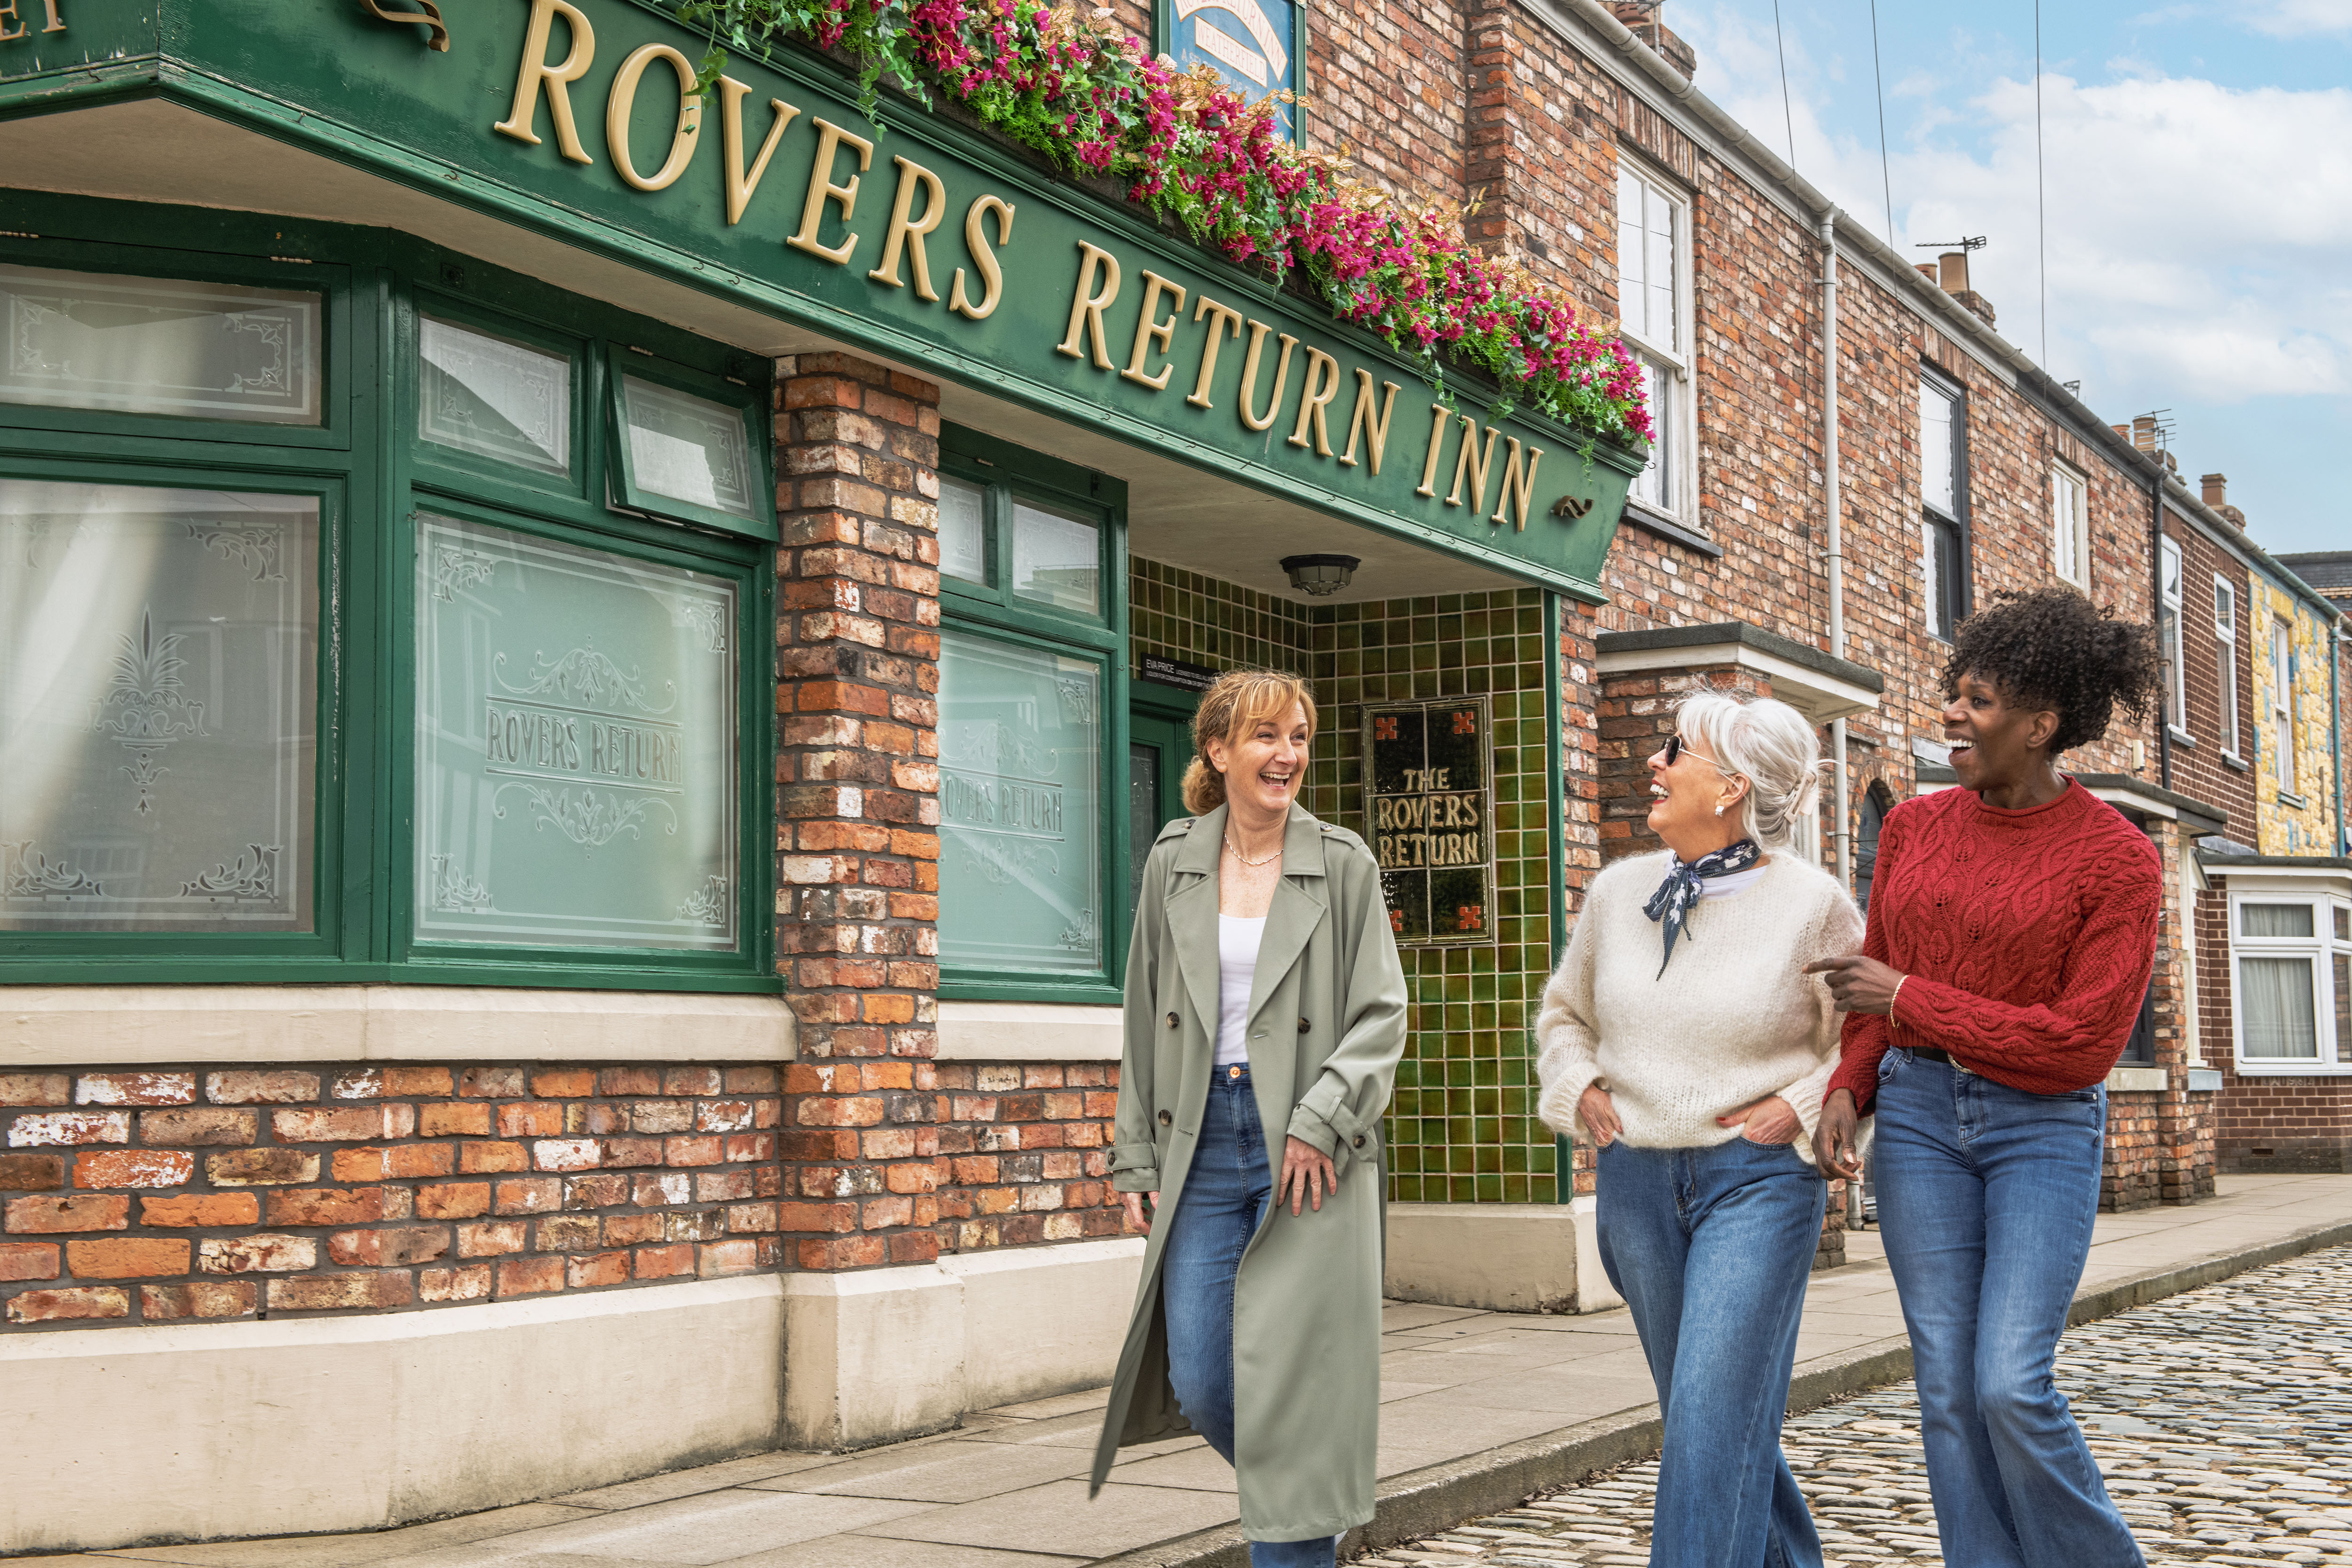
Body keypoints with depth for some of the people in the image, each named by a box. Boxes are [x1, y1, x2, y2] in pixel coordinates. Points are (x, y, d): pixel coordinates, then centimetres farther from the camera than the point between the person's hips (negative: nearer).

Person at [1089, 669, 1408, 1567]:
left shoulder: (1344, 864, 0)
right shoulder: (1173, 863, 8)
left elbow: (1381, 1015, -3)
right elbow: (1144, 1022, 12)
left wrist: (1320, 1120, -15)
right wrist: (1136, 1160, 8)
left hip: (1310, 1153, -3)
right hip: (1204, 1142, 3)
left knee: (1289, 1379, -4)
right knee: (1198, 1382, 2)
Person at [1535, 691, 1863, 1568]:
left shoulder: (1811, 903, -6)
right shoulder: (1619, 891, 6)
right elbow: (1563, 1013, 21)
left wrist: (1802, 1109, -9)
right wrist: (1579, 1091, 5)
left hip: (1757, 1177, -5)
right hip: (1637, 1176, 5)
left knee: (1716, 1415, -13)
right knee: (1693, 1410, 15)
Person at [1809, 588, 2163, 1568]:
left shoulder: (2118, 861, -10)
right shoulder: (1913, 830, 5)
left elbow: (2082, 1046, -15)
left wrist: (1907, 1001, -15)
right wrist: (1846, 1093, -4)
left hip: (2043, 1129, -4)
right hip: (1918, 1115, 4)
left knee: (2013, 1388, -14)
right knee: (1950, 1389, 0)